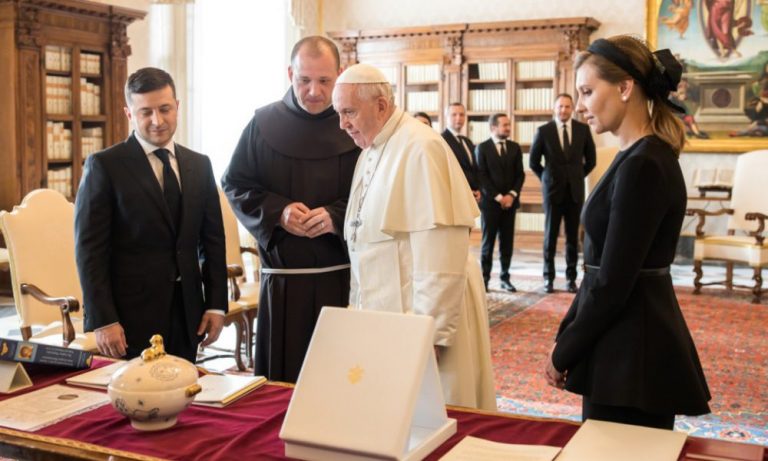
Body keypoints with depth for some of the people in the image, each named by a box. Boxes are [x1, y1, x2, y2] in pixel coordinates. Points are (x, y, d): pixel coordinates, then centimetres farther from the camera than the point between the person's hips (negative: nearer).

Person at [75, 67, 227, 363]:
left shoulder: (199, 165, 10)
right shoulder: (104, 166, -4)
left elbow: (213, 239, 11)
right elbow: (89, 249, -7)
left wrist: (216, 304, 5)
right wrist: (102, 320, -13)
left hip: (187, 314, 4)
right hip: (130, 315, -4)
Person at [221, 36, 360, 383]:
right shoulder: (264, 124, 4)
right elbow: (234, 184, 7)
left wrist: (336, 217, -18)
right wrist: (277, 212, -10)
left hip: (343, 277, -1)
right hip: (281, 280, 1)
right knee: (281, 383, 6)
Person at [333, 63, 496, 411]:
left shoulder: (419, 148, -16)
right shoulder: (370, 151, 11)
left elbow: (441, 252, -21)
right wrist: (360, 309, 15)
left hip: (418, 319, -8)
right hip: (383, 313, 8)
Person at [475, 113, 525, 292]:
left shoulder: (515, 147, 10)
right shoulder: (482, 148, -1)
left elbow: (520, 174, 8)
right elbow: (482, 176, -7)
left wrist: (511, 195, -7)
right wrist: (498, 197, -13)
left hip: (510, 201, 3)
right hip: (490, 202, -3)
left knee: (507, 242, 5)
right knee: (488, 242, 1)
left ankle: (505, 278, 12)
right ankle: (485, 278, 6)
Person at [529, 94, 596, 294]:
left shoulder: (583, 129, 2)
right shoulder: (543, 131, -3)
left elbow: (591, 159, 13)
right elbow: (533, 161, 7)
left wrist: (578, 176, 11)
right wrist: (547, 179, 8)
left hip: (575, 190, 1)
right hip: (553, 190, -1)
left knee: (573, 236, 5)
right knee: (550, 235, 2)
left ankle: (571, 278, 12)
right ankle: (549, 277, 10)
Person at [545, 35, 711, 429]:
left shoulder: (642, 166, -20)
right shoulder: (640, 158, 10)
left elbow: (614, 283, -20)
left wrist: (564, 354, -9)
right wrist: (565, 334, 13)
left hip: (632, 349, -9)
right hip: (629, 341, 9)